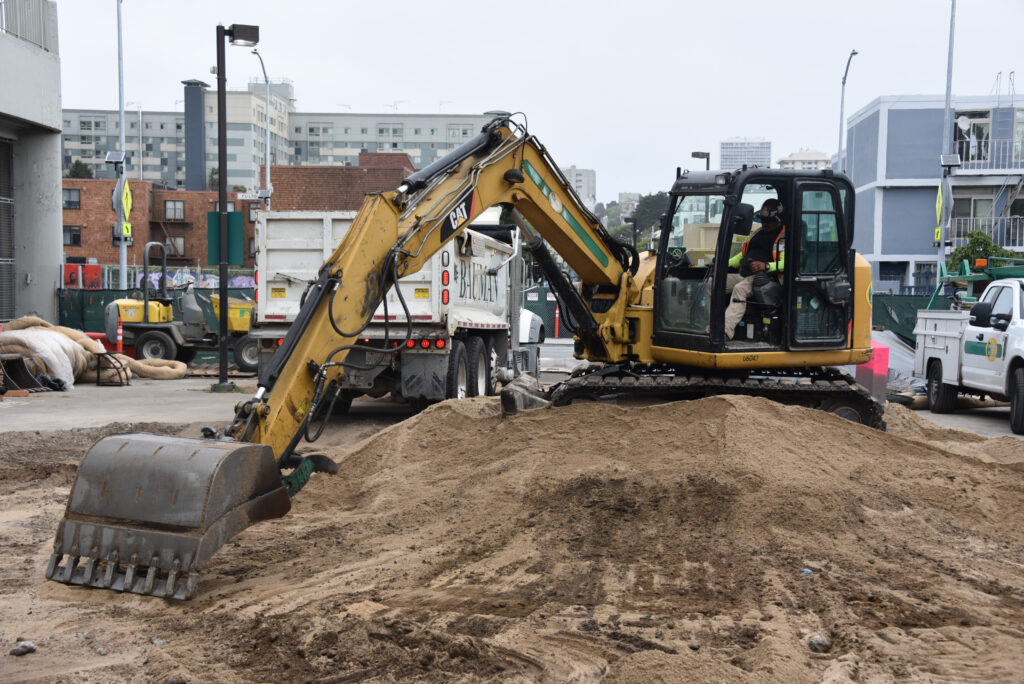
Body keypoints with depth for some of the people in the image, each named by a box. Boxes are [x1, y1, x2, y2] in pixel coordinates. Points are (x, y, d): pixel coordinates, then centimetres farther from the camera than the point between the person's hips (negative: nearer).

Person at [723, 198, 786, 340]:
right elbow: (744, 254, 33)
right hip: (744, 275, 9)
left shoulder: (784, 237, -1)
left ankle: (726, 330, -50)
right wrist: (727, 263, 18)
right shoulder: (758, 233, 25)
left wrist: (765, 266, -32)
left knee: (740, 289, -37)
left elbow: (785, 263, -15)